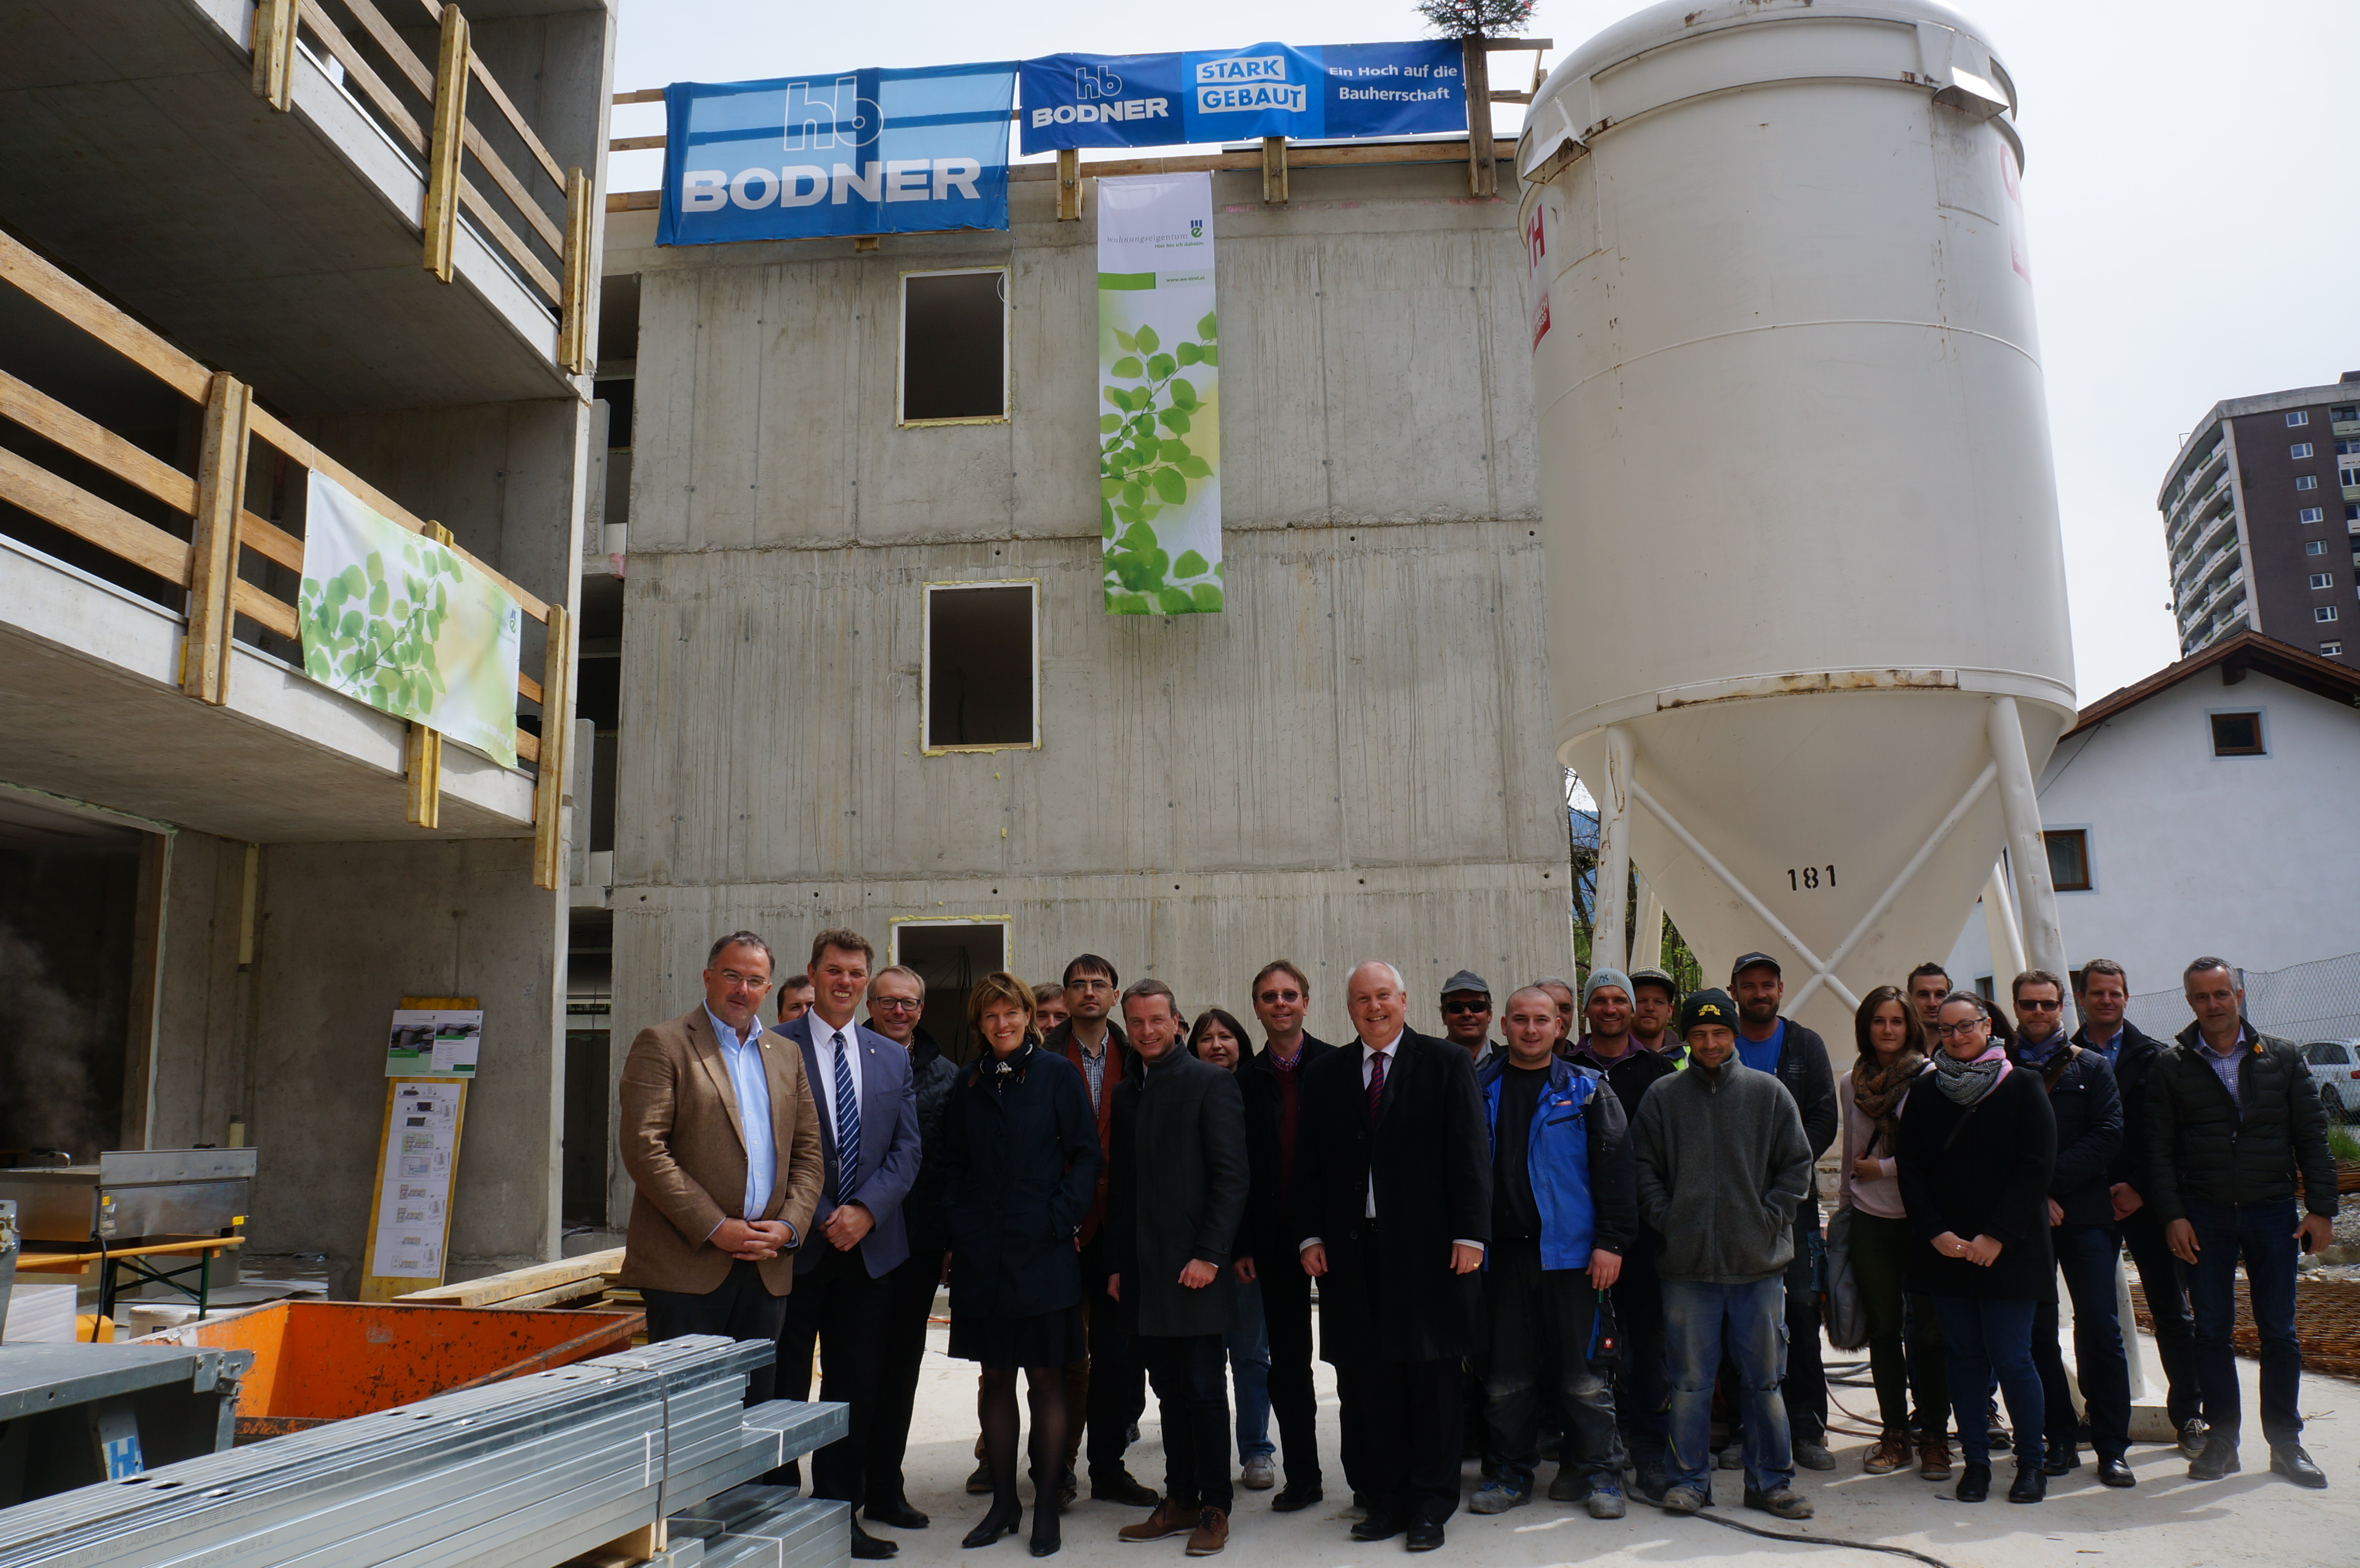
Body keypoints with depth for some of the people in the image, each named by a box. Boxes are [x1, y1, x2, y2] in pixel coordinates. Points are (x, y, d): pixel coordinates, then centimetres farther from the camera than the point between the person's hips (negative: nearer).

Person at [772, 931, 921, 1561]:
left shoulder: (892, 1058, 10)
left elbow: (907, 1150, 6)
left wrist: (865, 1211, -9)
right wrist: (820, 1218, -12)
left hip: (869, 1245, 4)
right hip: (796, 1244, -4)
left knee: (856, 1390, 11)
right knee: (783, 1390, 4)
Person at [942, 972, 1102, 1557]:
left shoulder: (1057, 1074, -2)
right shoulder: (969, 1084, 9)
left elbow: (1086, 1155, -2)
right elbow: (954, 1165, 13)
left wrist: (1061, 1219, -10)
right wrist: (959, 1228, 2)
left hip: (1043, 1251, -3)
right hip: (981, 1255, 3)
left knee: (1046, 1380, 3)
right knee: (996, 1379, 10)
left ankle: (1046, 1508, 13)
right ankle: (1003, 1502, 22)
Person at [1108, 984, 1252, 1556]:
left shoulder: (1210, 1081, -5)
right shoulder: (1127, 1094, 15)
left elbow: (1232, 1175, -10)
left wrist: (1209, 1255, -16)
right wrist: (1119, 1264, 13)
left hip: (1195, 1266, -6)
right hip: (1145, 1270, 6)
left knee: (1203, 1389, 0)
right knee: (1170, 1390, 11)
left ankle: (1215, 1509, 11)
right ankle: (1180, 1502, 20)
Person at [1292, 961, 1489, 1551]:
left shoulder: (1446, 1065, 2)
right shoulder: (1324, 1076, 11)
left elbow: (1470, 1155, -3)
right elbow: (1307, 1166, 10)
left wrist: (1469, 1235, -9)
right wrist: (1310, 1236, 0)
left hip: (1429, 1249, -2)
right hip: (1352, 1252, 3)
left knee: (1434, 1381, 4)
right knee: (1367, 1382, 6)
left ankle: (1430, 1504, 16)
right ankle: (1384, 1498, 18)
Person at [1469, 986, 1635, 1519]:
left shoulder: (1586, 1091, 3)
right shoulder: (1481, 1090, 9)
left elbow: (1614, 1168, -1)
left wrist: (1612, 1241, -8)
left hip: (1567, 1250, -2)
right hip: (1500, 1250, 2)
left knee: (1581, 1369, 2)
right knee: (1505, 1374, 8)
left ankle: (1595, 1473, 15)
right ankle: (1513, 1472, 20)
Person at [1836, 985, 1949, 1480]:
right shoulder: (1850, 1082, 9)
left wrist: (1885, 1169, -7)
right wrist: (1844, 1201, 16)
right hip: (1871, 1220, 4)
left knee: (1931, 1328, -1)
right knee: (1884, 1329, 9)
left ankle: (1935, 1435, 12)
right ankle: (1894, 1433, 19)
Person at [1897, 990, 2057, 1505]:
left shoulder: (2022, 1087, 0)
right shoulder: (1925, 1094, 8)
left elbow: (2037, 1167, -5)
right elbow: (1911, 1170, 7)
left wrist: (1996, 1236, -11)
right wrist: (1936, 1233, -6)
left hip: (2008, 1249, -3)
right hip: (1945, 1249, 3)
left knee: (2011, 1357, -4)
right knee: (1964, 1356, 6)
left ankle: (2031, 1463, 13)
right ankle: (1975, 1462, 14)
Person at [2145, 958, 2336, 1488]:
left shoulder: (2284, 1057, 4)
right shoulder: (2171, 1067, 2)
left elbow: (2311, 1137, 5)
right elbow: (2160, 1147, 2)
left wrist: (2321, 1208, -2)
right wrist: (2172, 1216, -6)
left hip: (2272, 1211, 0)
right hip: (2204, 1214, 0)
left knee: (2279, 1331, 5)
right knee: (2211, 1330, 4)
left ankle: (2285, 1442, 17)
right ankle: (2221, 1439, 14)